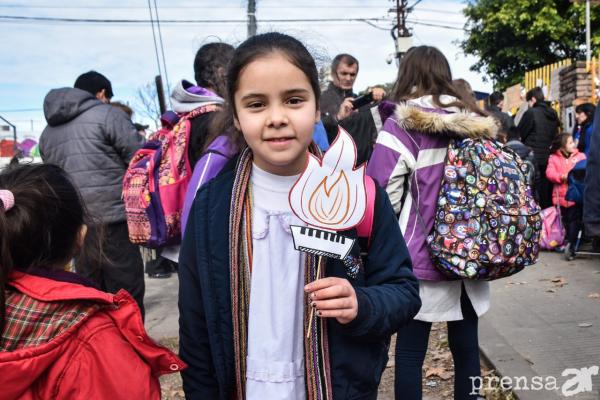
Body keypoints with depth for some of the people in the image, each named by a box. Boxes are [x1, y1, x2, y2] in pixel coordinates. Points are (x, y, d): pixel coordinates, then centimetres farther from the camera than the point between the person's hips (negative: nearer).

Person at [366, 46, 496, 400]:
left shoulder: (403, 125, -11)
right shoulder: (478, 123, 4)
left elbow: (382, 195, -13)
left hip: (420, 257, -5)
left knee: (410, 352, 7)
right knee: (466, 348, 16)